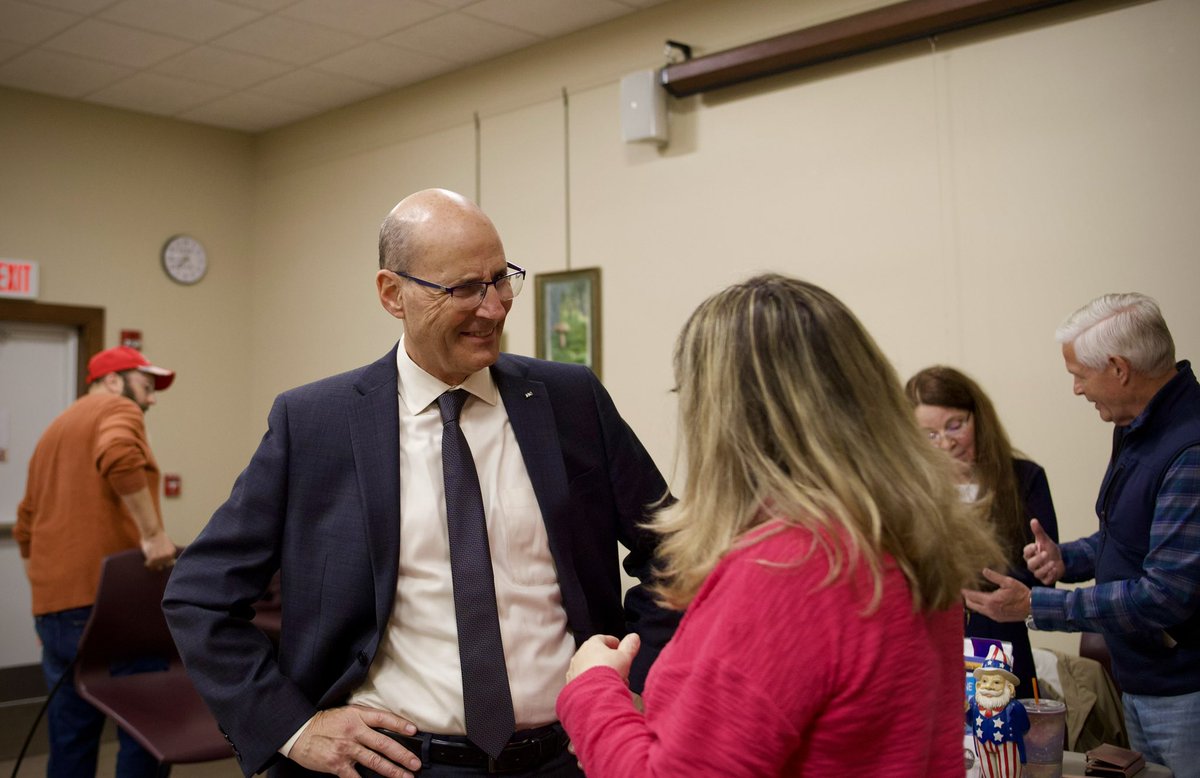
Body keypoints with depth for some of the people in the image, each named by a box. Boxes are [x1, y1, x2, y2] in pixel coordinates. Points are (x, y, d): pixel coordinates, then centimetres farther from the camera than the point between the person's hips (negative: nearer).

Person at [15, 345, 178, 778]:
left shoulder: (54, 432, 25)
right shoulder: (118, 410, 1)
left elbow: (26, 529, 25)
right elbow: (118, 457, -23)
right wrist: (152, 533, -21)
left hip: (54, 604, 8)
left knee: (71, 737, 11)